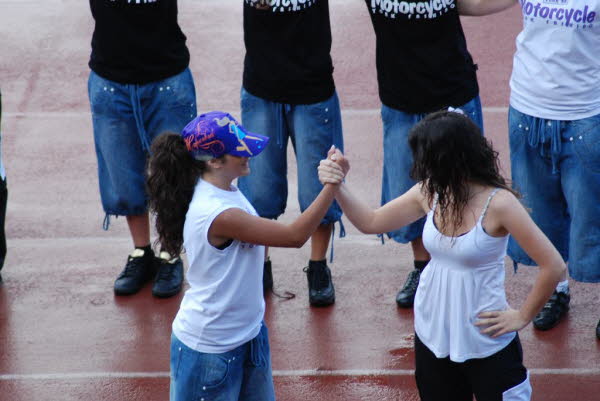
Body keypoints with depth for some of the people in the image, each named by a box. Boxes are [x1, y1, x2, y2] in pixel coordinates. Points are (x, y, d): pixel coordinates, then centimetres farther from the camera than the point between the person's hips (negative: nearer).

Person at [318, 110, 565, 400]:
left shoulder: (498, 203, -22)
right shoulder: (430, 193, -4)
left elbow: (553, 266, -21)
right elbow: (371, 222, 9)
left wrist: (522, 317, -13)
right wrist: (337, 187, -5)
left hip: (486, 342, -6)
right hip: (432, 336, 6)